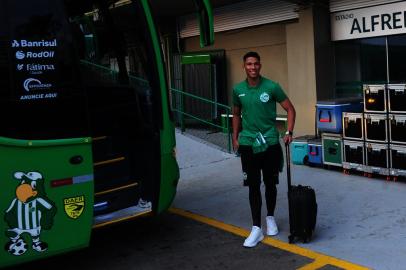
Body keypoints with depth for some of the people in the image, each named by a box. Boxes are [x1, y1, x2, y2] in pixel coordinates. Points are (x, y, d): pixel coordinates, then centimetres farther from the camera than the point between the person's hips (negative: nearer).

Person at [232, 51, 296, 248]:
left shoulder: (271, 87, -7)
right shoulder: (238, 90, 2)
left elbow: (290, 109, -1)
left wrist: (289, 132, -11)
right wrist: (235, 138, 10)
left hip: (270, 143, -1)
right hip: (248, 144, 2)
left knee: (270, 184, 11)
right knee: (253, 186, 3)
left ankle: (270, 217, 34)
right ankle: (256, 228, 8)